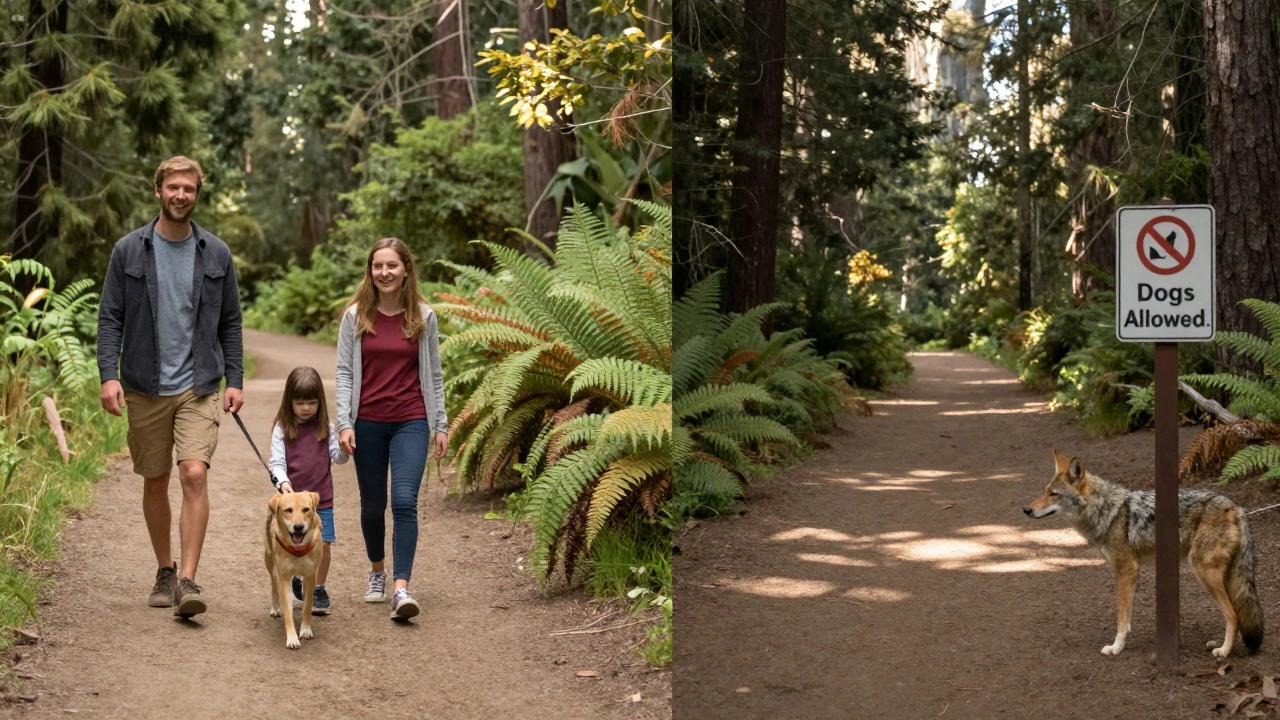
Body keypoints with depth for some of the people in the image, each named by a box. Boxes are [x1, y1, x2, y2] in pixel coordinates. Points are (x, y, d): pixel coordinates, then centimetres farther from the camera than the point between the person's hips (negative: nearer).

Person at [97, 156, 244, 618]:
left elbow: (230, 322, 9)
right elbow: (110, 318, 0)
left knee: (194, 475, -15)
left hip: (199, 388, -1)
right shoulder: (129, 251, 1)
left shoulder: (216, 253, 4)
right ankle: (164, 571, 26)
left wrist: (235, 380, 2)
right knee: (155, 481, 10)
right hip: (146, 388, 1)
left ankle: (188, 581, -15)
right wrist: (109, 375, -13)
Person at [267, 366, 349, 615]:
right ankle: (293, 581, 29)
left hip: (322, 498, 1)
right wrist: (282, 482, -25)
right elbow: (276, 462, -7)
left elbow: (337, 458, 8)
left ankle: (319, 590, 14)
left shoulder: (325, 428, 5)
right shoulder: (282, 429, -2)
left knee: (323, 545, 0)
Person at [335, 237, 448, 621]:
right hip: (367, 423, 1)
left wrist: (441, 425, 7)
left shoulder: (423, 317, 3)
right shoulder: (355, 316, 2)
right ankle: (377, 571, 34)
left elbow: (433, 375, 9)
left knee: (404, 501, -15)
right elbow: (344, 373, 2)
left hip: (411, 422, -1)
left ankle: (401, 589, -18)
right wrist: (344, 423, -8)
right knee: (372, 506, 10)